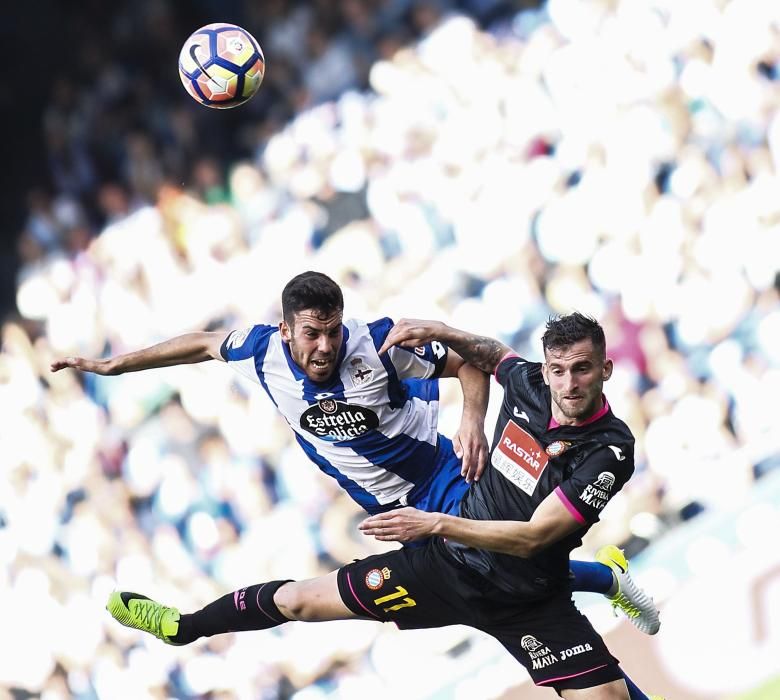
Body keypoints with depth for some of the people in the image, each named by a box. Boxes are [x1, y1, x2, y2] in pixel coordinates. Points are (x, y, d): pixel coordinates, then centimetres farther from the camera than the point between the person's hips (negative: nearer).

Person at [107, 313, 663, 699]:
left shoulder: (611, 450, -25)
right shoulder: (529, 384, -9)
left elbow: (531, 537, -29)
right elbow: (489, 354, 18)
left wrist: (435, 524, -34)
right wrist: (435, 332, 2)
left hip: (525, 605, -4)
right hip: (447, 565, 4)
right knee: (300, 601, 10)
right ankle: (183, 628, 34)